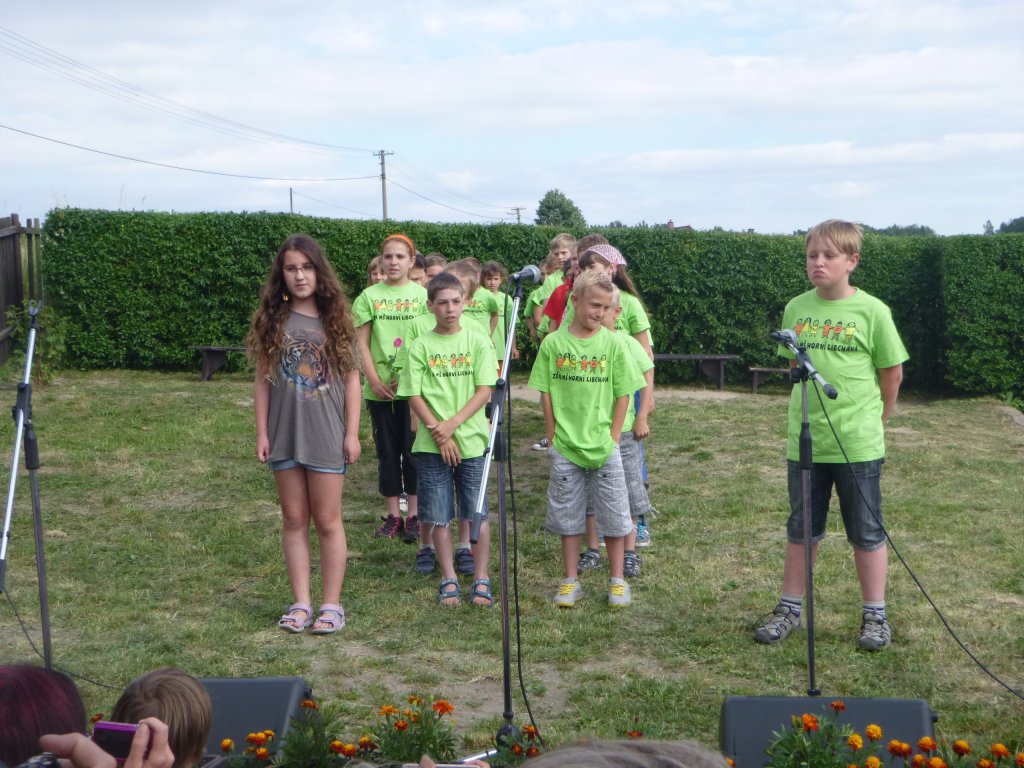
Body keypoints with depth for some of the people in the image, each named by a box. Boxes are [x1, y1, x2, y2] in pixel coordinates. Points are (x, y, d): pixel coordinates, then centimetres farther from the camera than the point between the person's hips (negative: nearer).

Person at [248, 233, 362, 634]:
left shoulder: (335, 318, -1)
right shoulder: (273, 320, 1)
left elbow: (351, 377, 0)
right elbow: (263, 379, 4)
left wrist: (352, 432, -4)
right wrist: (261, 432, -1)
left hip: (327, 434, -2)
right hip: (284, 433, 2)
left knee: (327, 520, 4)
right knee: (294, 519, 8)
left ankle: (332, 604, 13)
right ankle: (301, 603, 17)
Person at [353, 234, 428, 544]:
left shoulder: (422, 295, -1)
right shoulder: (369, 296, 3)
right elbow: (362, 344, 2)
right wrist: (374, 380, -9)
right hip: (380, 388, 1)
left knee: (412, 451, 3)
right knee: (387, 451, 9)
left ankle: (414, 515, 13)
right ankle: (393, 515, 18)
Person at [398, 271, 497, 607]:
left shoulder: (477, 341, 0)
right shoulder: (420, 346, 1)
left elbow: (484, 391, -5)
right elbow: (414, 395, -2)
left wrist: (452, 424, -14)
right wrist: (438, 432, -11)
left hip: (472, 441, 0)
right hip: (431, 444, 1)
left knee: (477, 514, 4)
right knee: (439, 517, 6)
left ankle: (481, 579, 14)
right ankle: (449, 579, 17)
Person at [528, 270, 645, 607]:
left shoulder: (613, 343, -4)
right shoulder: (553, 343, -4)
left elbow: (623, 394, 0)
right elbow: (545, 393, 1)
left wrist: (613, 438, -4)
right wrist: (553, 437, -1)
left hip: (604, 448, 0)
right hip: (565, 448, 0)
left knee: (613, 516, 7)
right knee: (568, 516, 9)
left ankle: (617, 581, 20)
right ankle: (570, 581, 21)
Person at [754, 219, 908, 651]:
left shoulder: (871, 311, -9)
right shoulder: (796, 309, 2)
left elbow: (892, 374, 0)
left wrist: (872, 419, 7)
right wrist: (810, 410, 11)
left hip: (859, 445, -3)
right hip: (804, 443, 4)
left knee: (867, 533, 9)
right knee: (800, 531, 14)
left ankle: (875, 616, 21)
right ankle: (789, 609, 26)